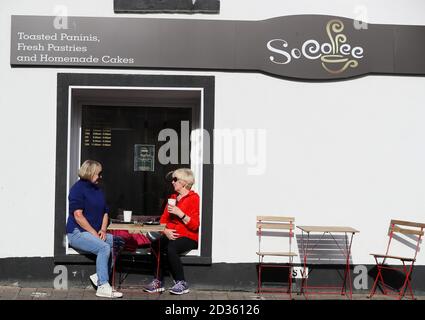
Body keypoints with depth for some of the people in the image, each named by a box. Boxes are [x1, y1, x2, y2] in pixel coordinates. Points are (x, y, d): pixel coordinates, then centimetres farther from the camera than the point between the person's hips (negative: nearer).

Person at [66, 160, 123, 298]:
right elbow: (78, 215, -16)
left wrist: (103, 230, 0)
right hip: (77, 233, -8)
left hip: (95, 232, 8)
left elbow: (105, 212, 18)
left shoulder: (98, 190, 18)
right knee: (104, 247, -29)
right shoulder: (78, 188, -7)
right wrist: (94, 233, -18)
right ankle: (103, 287, -23)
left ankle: (99, 276, -8)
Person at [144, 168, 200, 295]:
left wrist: (179, 213, -19)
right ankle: (158, 281, -13)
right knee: (155, 245, -22)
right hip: (171, 235, 6)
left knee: (171, 248, -33)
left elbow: (195, 225, -12)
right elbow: (163, 219, 15)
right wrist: (166, 230, -6)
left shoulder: (194, 198, -4)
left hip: (189, 237, -6)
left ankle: (182, 283, -18)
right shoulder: (173, 197, 18)